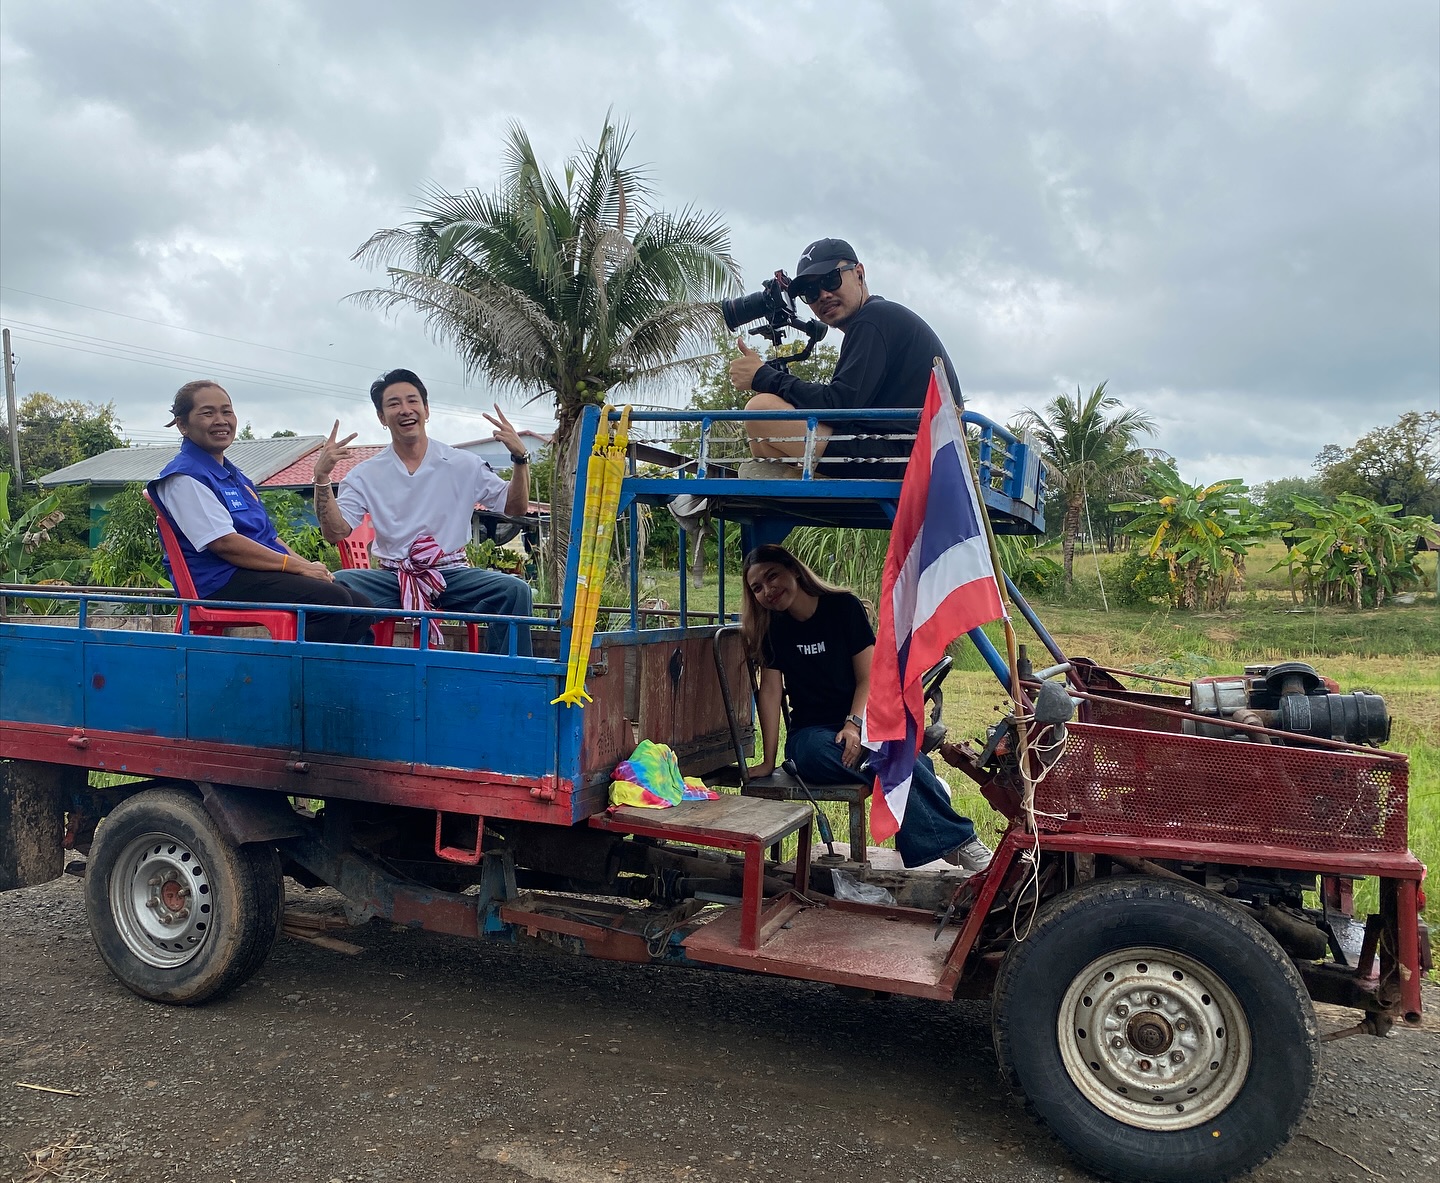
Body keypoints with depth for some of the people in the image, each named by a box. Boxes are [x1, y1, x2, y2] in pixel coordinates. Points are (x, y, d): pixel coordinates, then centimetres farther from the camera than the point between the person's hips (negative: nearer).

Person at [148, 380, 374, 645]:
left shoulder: (235, 476, 24)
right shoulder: (184, 477, -6)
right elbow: (225, 543, -16)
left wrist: (309, 566, 4)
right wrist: (299, 566, -16)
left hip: (263, 574, 9)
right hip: (222, 582, -9)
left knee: (359, 606, -4)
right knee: (333, 600, -27)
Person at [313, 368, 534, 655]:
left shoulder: (464, 465, 6)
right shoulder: (366, 475, 7)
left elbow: (516, 507, 7)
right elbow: (335, 532, -1)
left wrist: (520, 459, -9)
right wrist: (321, 478, -14)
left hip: (453, 575, 0)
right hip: (392, 577, 1)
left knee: (514, 590, -28)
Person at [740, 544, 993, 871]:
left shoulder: (843, 607, -3)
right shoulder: (771, 628, 1)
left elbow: (868, 677, -6)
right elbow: (771, 692, -4)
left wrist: (854, 724, -22)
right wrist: (768, 762, -9)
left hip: (861, 721, 0)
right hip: (810, 732, 1)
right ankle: (956, 838, -25)